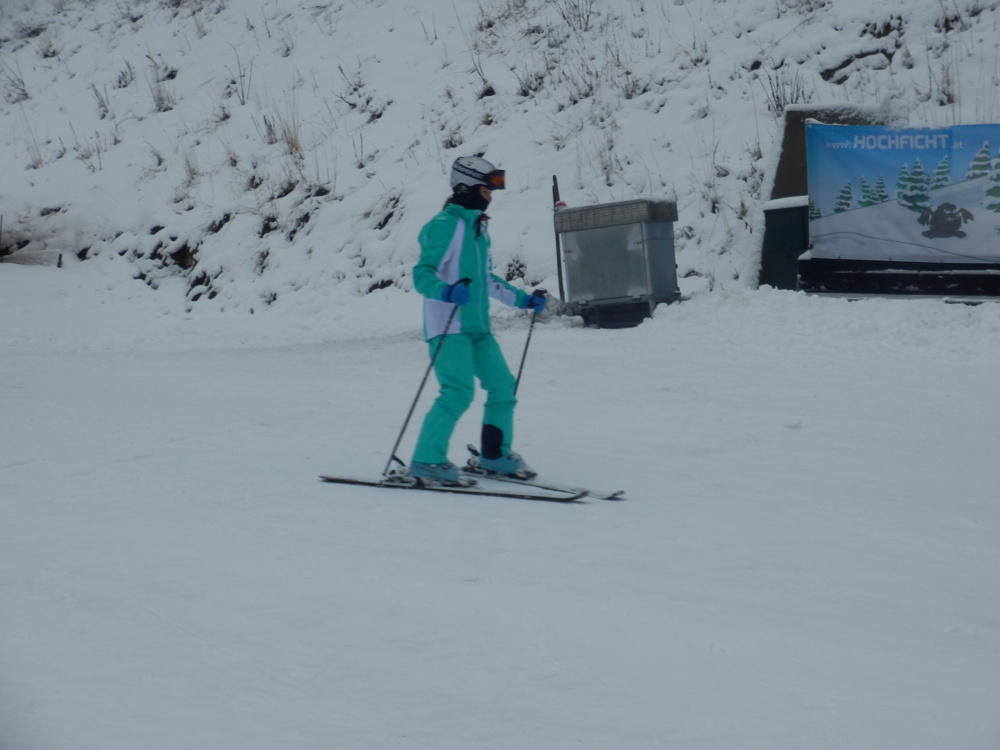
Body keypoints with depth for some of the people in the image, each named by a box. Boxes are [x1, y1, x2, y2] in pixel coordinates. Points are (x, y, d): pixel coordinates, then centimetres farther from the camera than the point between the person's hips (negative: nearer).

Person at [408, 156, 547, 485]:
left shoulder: (478, 228, 17)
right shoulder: (445, 226, -11)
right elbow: (422, 274, -18)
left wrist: (523, 299, 28)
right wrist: (446, 291, -37)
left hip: (477, 327, 9)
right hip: (448, 326, -9)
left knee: (502, 385, 7)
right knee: (458, 392, -17)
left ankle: (495, 455, 21)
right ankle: (426, 460, -11)